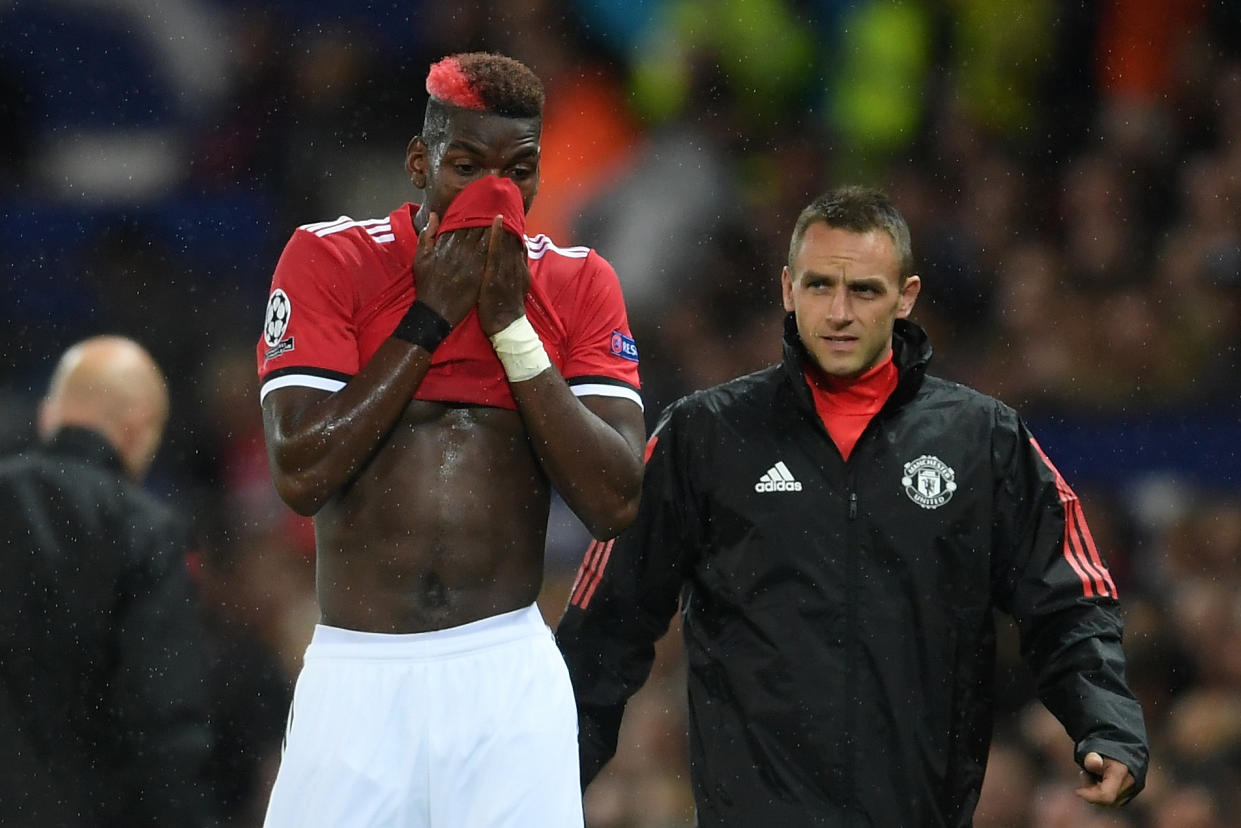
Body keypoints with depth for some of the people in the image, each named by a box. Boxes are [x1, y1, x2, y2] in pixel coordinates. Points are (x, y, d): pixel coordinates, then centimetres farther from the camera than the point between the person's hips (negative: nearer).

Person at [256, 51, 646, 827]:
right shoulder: (329, 260, 2)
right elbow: (302, 476, -10)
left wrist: (510, 324, -6)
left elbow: (615, 503, -3)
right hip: (357, 669, -1)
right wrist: (430, 316, -7)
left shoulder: (578, 284, 7)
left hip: (510, 670, 1)